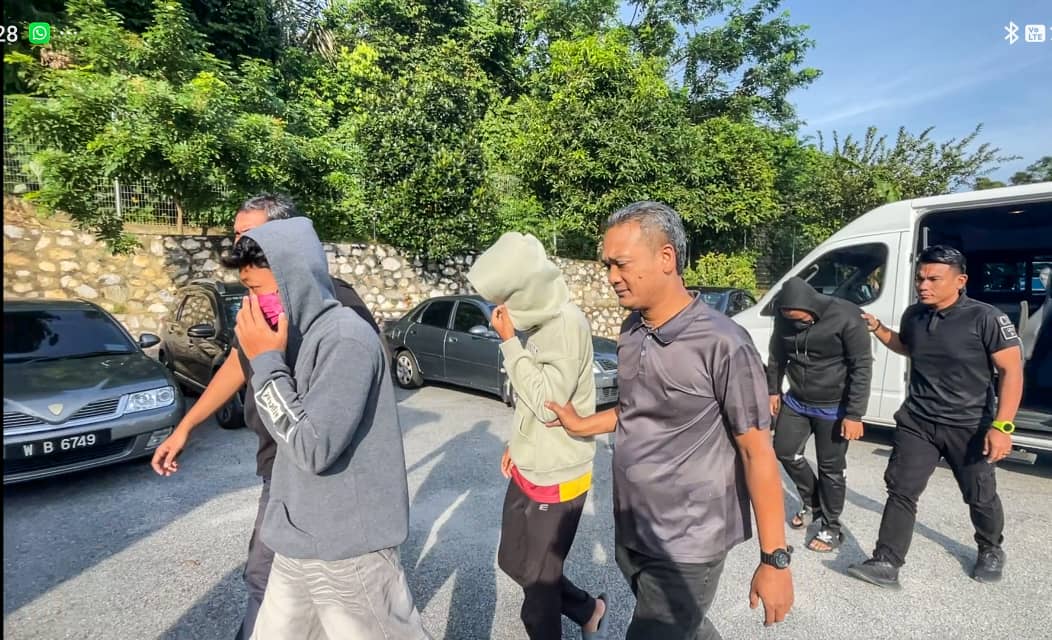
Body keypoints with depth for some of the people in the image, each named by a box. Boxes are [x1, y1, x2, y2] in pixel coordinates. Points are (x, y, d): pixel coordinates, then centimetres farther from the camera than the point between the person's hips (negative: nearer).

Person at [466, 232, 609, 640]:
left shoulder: (567, 323, -24)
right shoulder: (538, 319, 2)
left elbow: (548, 403, -27)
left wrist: (509, 342, -23)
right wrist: (518, 443, 14)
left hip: (556, 478, -9)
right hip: (526, 471, 9)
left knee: (539, 585, 11)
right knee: (512, 562, 23)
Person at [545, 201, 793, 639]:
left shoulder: (722, 344, -21)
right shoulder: (632, 329, 1)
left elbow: (757, 451, -17)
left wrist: (774, 558, -14)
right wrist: (585, 425, 7)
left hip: (686, 546, -7)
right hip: (630, 532, 7)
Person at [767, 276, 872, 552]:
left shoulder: (846, 316, -24)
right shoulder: (784, 318, -8)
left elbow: (862, 367, -19)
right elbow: (777, 356, 9)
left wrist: (854, 414, -20)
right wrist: (773, 390, 10)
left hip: (833, 407, -5)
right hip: (796, 401, 5)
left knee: (831, 468, 5)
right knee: (785, 450, 11)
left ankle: (831, 529, 23)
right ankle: (811, 500, 37)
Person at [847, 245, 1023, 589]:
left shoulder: (986, 319, -16)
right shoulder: (913, 315, 0)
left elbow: (1012, 371, -15)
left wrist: (1002, 425, -21)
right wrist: (877, 328, 6)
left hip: (968, 426, -3)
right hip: (917, 422, 4)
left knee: (980, 497, 17)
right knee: (900, 490, 0)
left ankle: (991, 551, 46)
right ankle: (886, 564, 6)